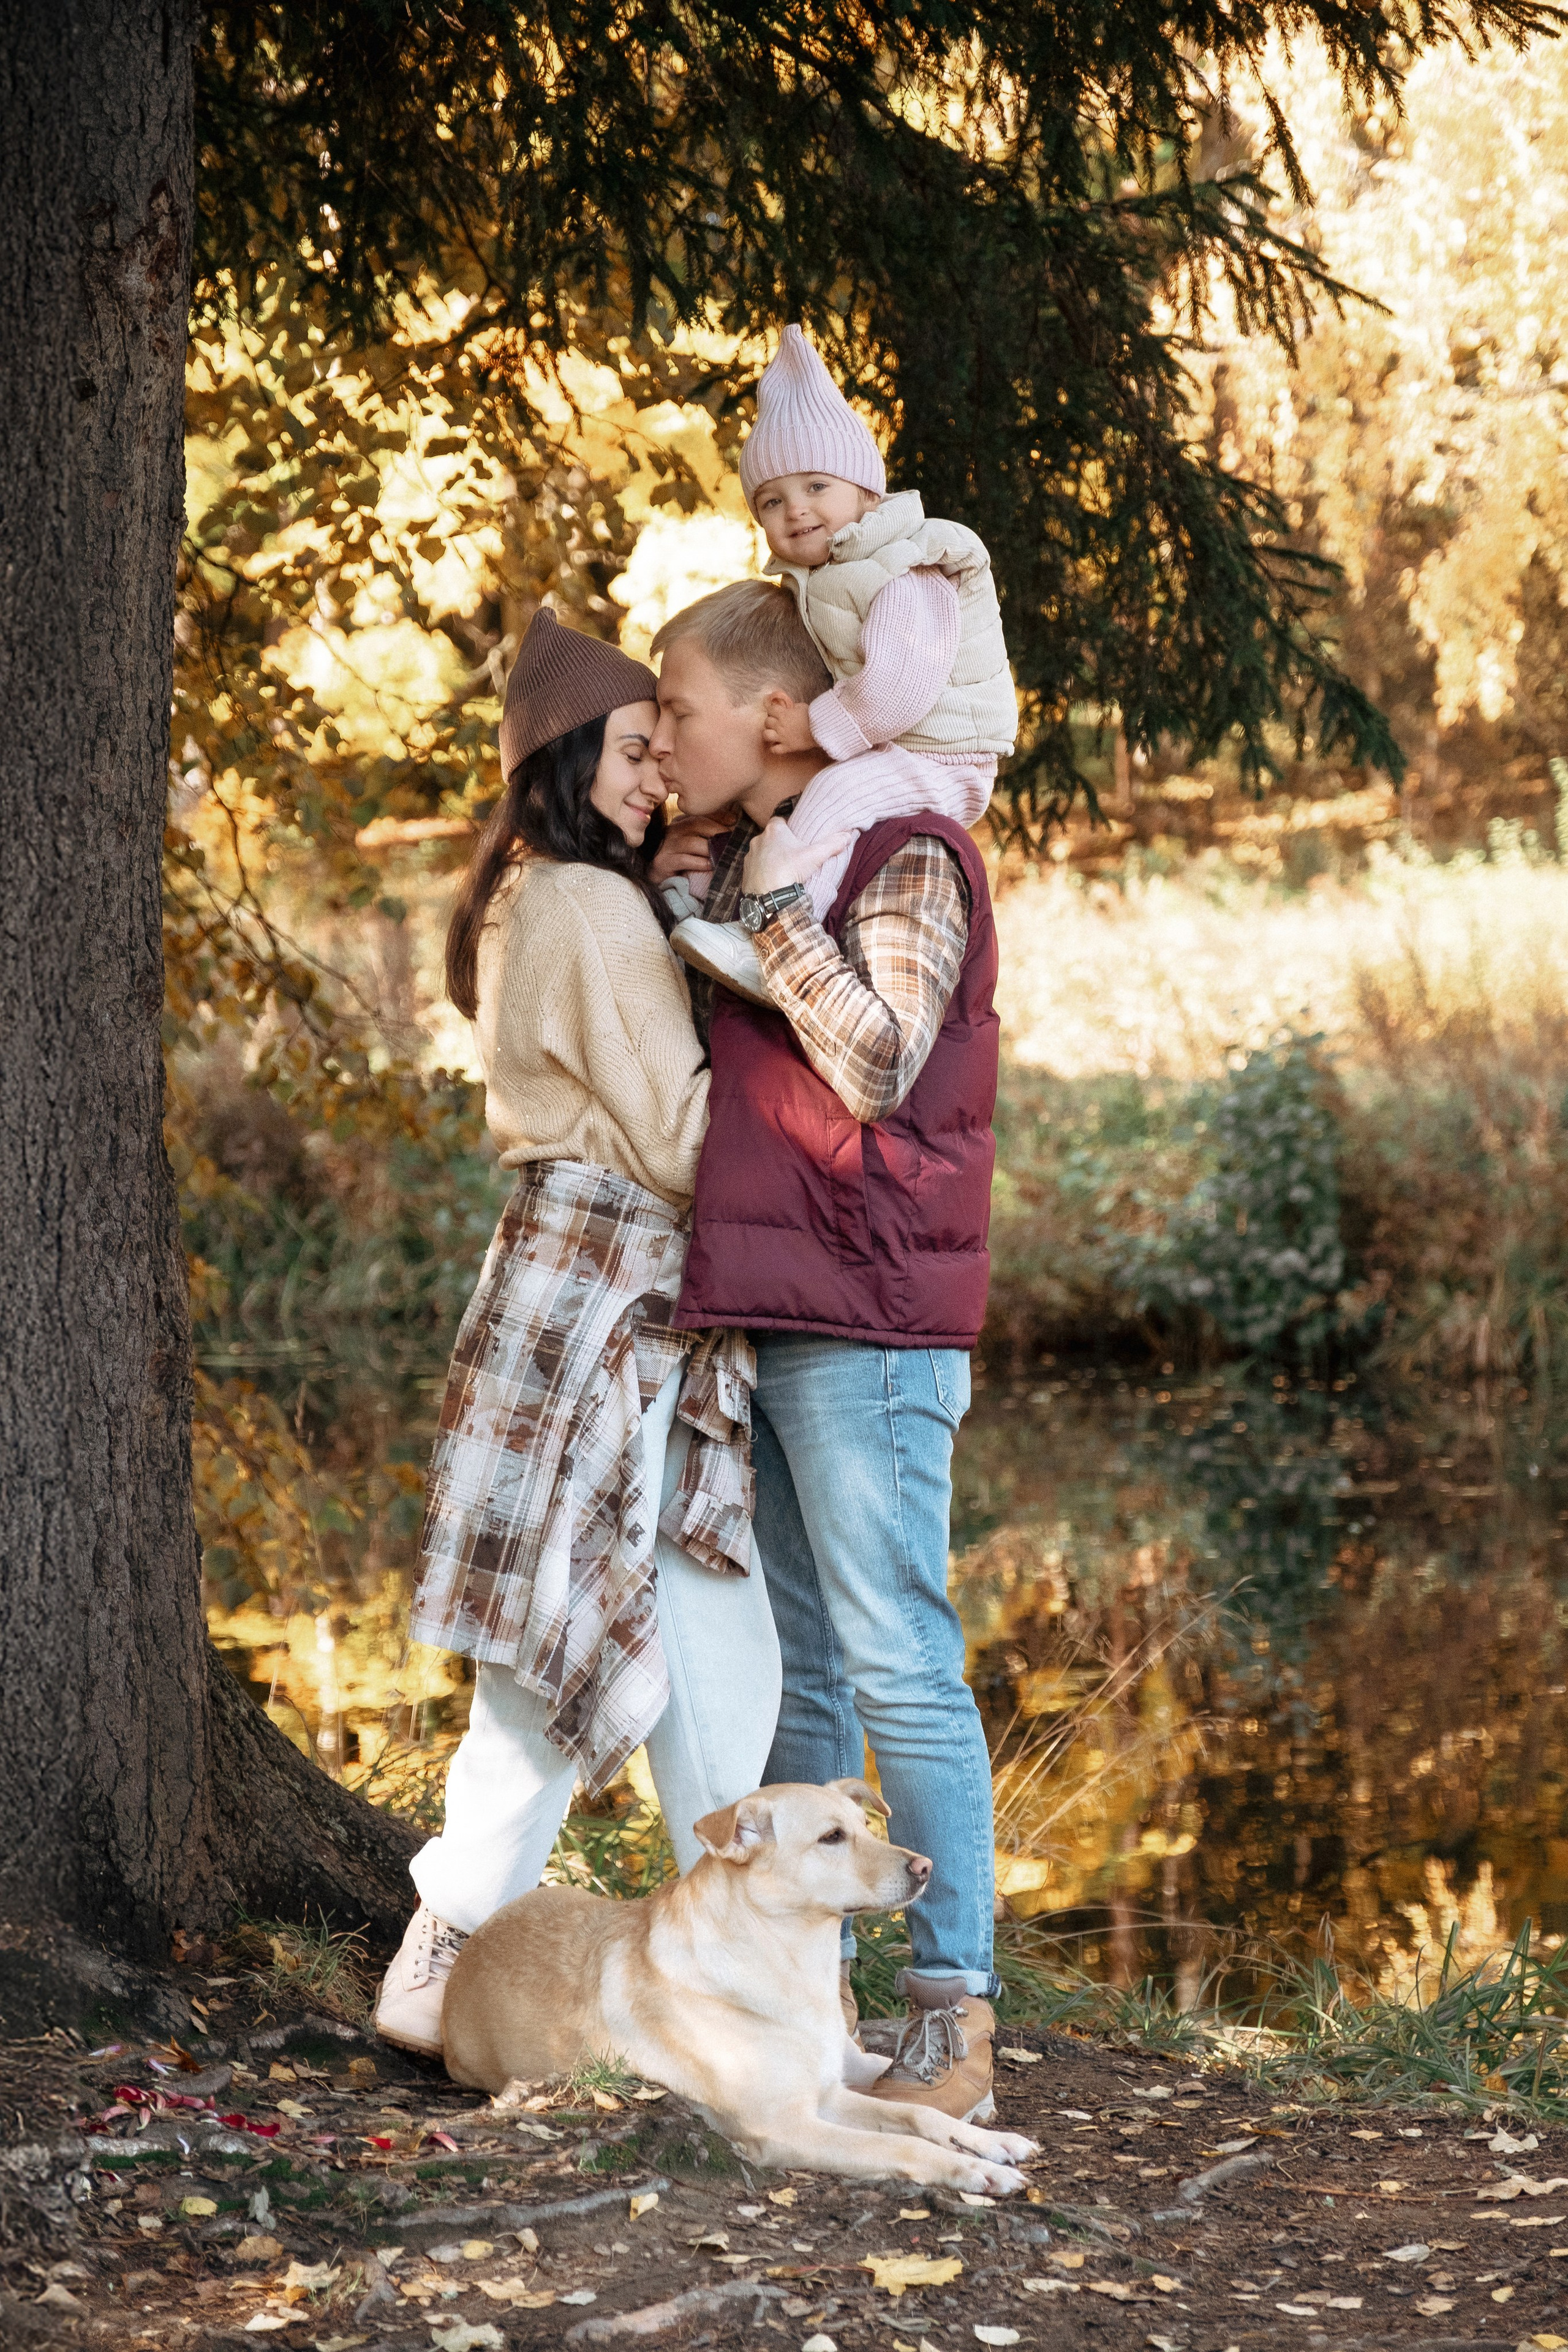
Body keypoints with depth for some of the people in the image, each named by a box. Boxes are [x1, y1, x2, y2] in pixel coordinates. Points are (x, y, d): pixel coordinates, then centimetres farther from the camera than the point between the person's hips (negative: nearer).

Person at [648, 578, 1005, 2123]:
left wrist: (776, 911, -17)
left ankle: (953, 2015, -3)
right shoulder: (733, 865, 18)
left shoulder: (904, 855, -7)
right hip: (753, 1318, 9)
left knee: (899, 1670, -8)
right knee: (790, 1675, 12)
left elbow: (877, 1067, -16)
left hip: (866, 1324, -9)